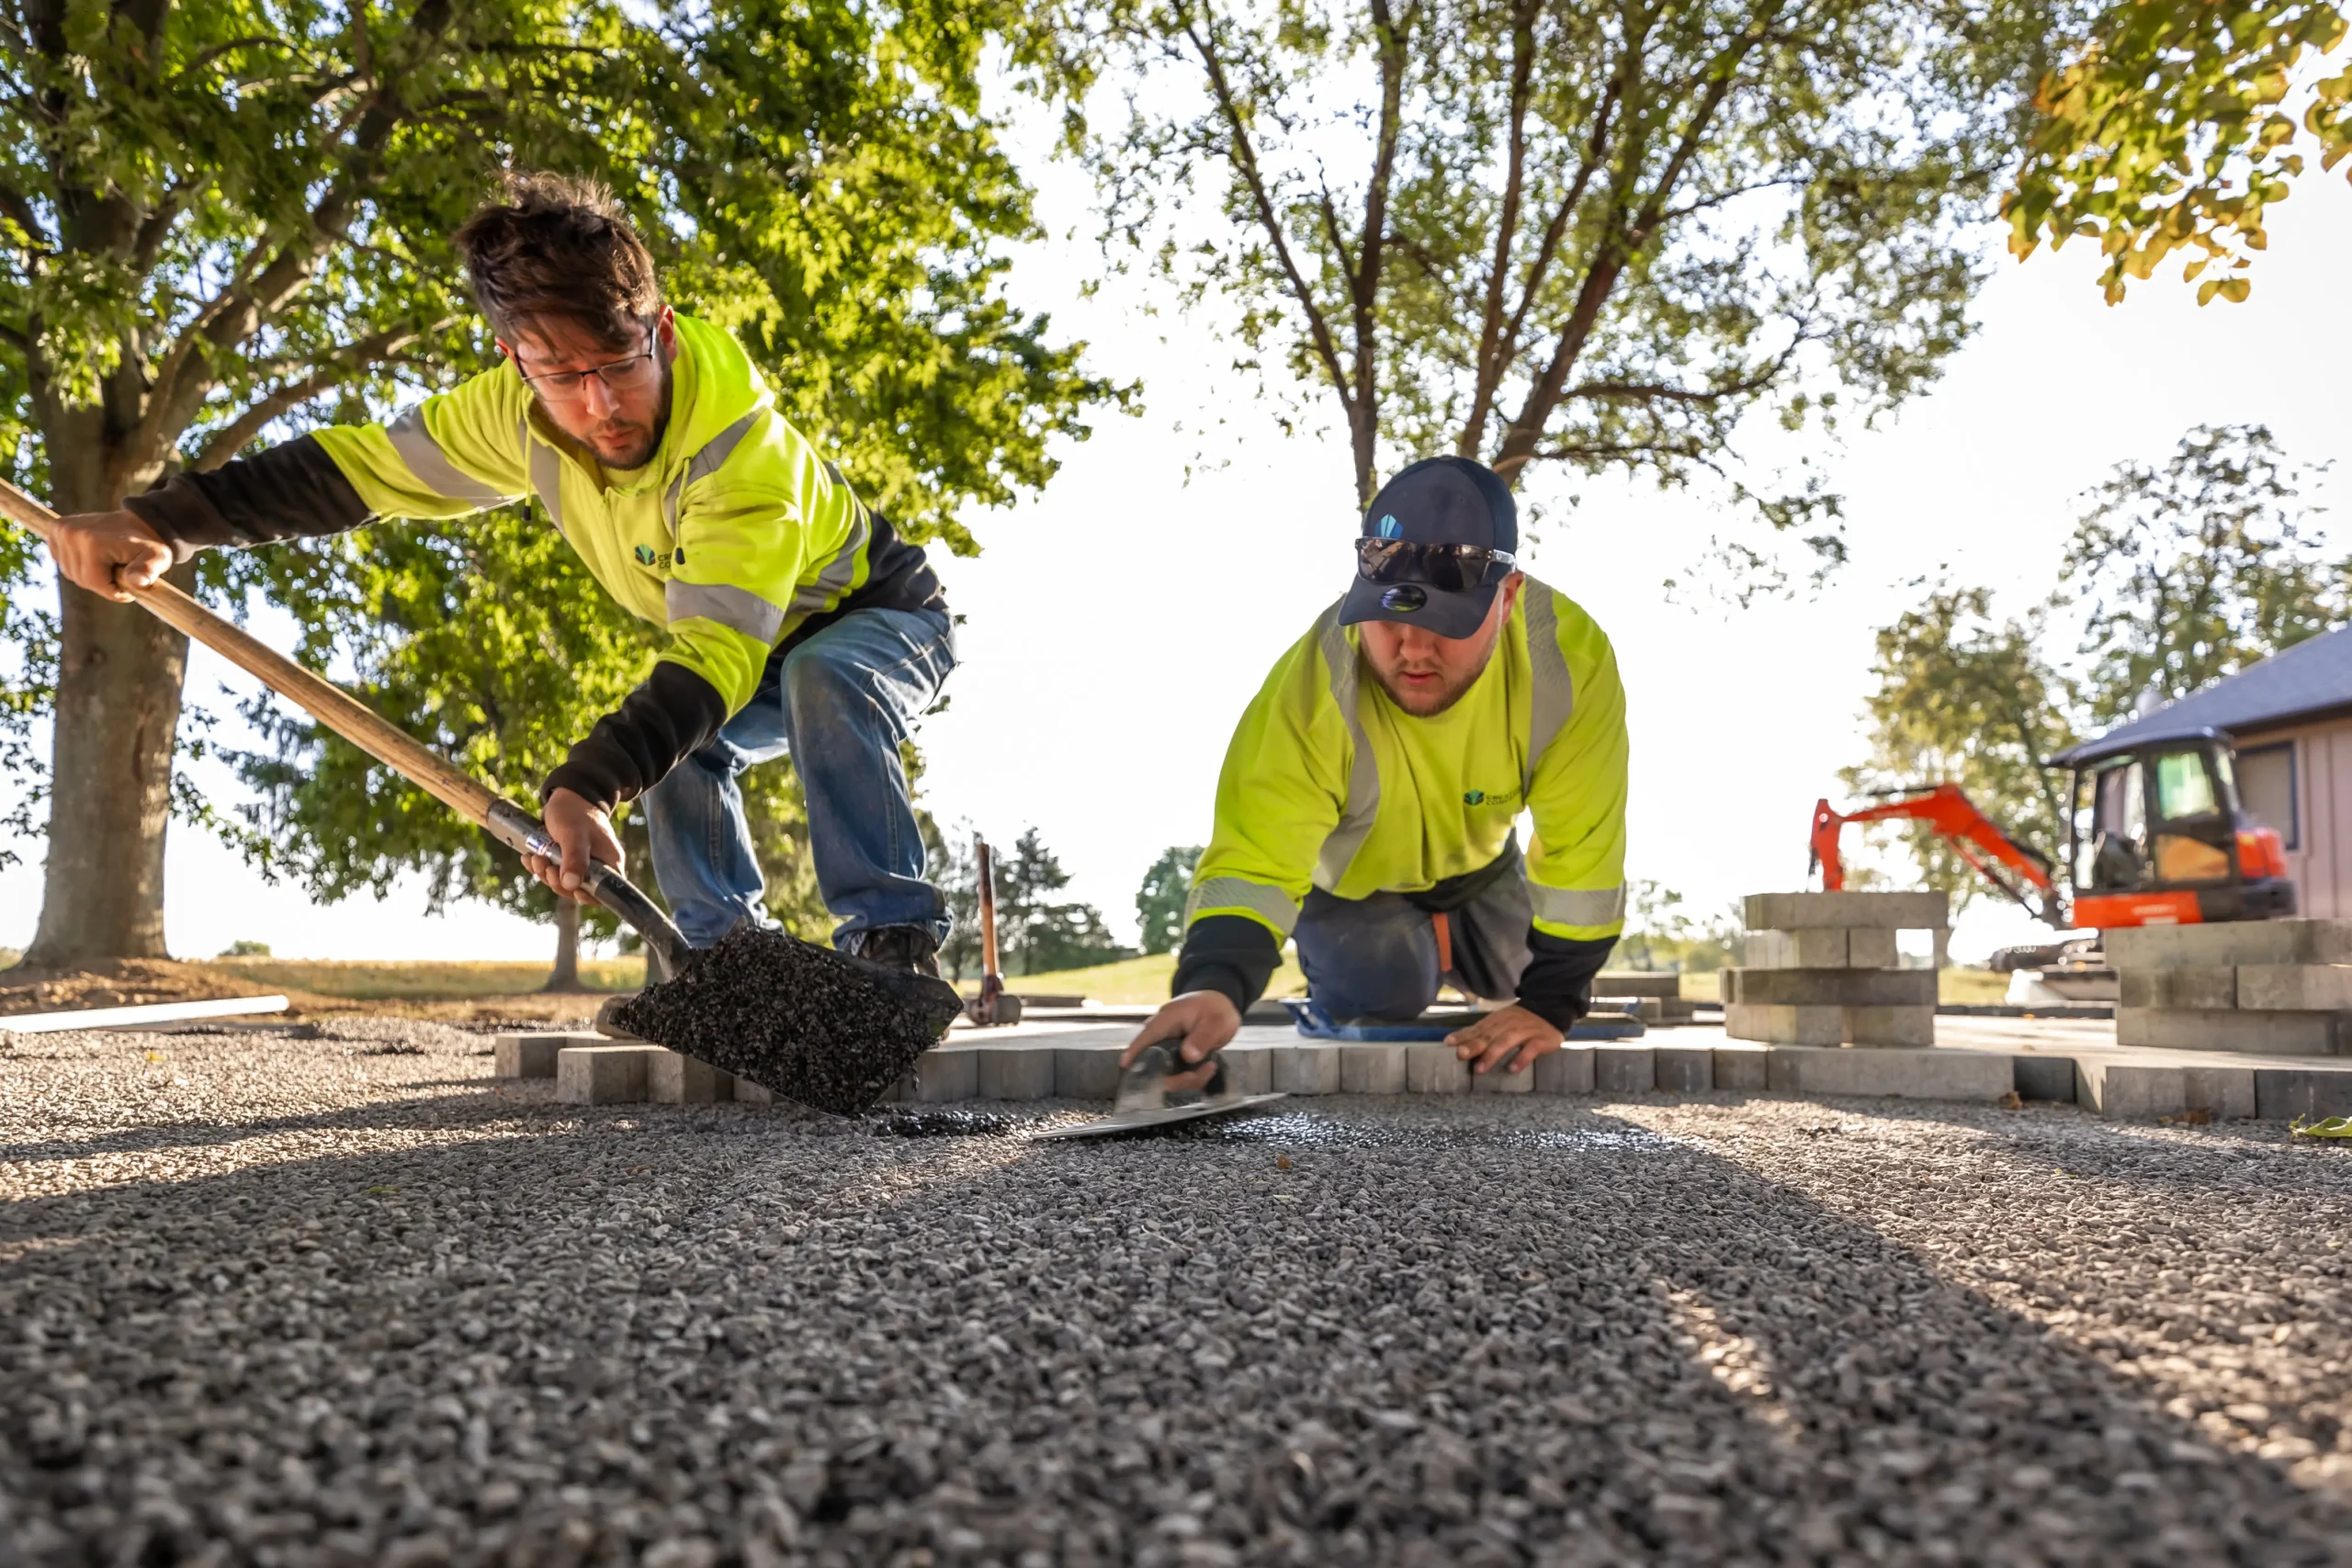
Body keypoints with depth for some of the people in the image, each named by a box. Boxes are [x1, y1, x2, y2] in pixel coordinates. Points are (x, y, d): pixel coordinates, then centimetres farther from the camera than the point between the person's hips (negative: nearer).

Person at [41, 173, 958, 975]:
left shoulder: (743, 445, -40)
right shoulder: (528, 411, -18)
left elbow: (718, 657, -47)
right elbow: (362, 465, -11)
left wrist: (587, 788, -61)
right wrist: (162, 526, -23)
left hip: (884, 622, -6)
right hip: (763, 650, 7)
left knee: (822, 681, -36)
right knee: (674, 736, -16)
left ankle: (895, 941, -31)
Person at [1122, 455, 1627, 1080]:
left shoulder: (1569, 657, -37)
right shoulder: (1309, 693, -43)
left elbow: (1580, 847, -28)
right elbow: (1251, 862, -44)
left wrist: (1550, 1002, -29)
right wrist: (1214, 984, -64)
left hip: (1475, 858, 3)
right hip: (1345, 876, -2)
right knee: (1383, 995, -16)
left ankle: (1433, 941, 39)